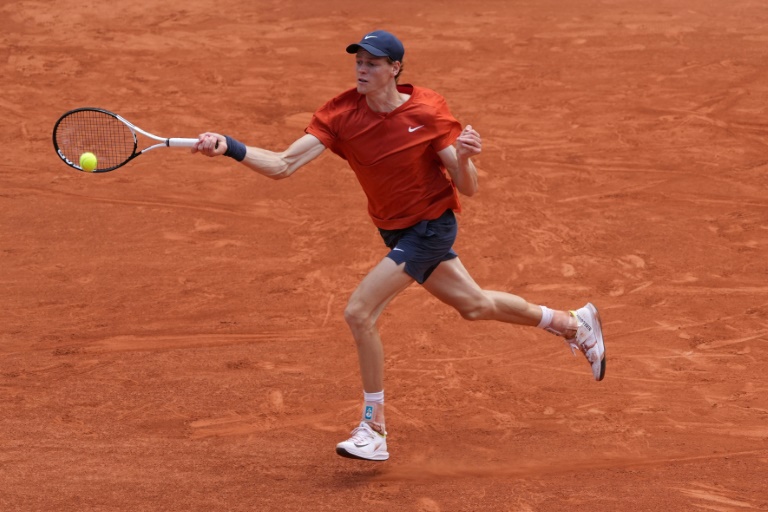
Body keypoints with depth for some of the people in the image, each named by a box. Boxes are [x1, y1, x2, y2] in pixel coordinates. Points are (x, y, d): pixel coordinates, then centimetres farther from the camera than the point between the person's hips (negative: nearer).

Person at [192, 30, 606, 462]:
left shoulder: (428, 111, -20)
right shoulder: (341, 115, -13)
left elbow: (468, 189, -16)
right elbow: (283, 166, -22)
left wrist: (463, 159, -38)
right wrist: (231, 148, -37)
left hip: (431, 227, -6)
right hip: (395, 230, 6)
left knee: (360, 312, -19)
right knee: (475, 305, 23)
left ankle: (374, 431, -7)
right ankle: (574, 323, 46)